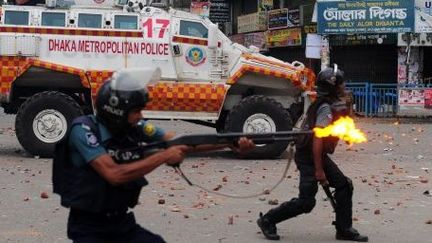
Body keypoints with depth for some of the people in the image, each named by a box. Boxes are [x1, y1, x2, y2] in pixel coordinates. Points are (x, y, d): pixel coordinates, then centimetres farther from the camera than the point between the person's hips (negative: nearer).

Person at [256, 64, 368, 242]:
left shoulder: (331, 105, 11)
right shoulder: (326, 108, -20)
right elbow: (317, 139, -27)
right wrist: (319, 170, -27)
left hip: (319, 155, 10)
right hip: (308, 156, -10)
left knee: (344, 186, 6)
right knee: (306, 202, -9)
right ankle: (267, 221, 4)